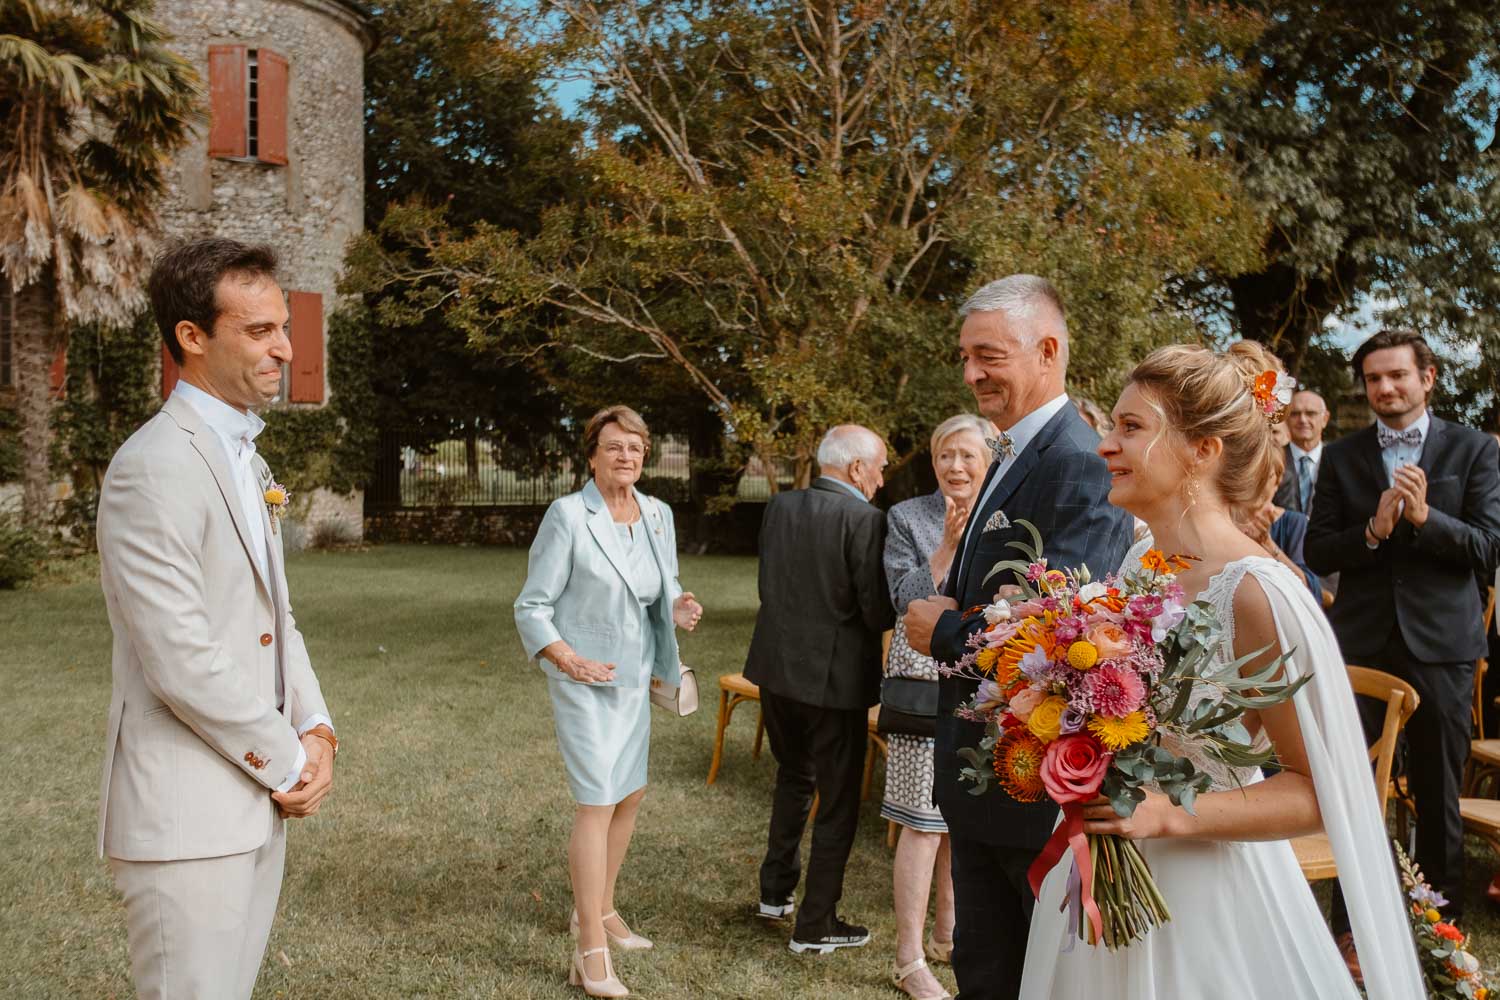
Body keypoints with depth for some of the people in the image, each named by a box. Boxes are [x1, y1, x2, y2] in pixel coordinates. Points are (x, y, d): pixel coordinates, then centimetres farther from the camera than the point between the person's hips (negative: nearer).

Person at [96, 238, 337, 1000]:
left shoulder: (244, 458, 14)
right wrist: (289, 764, -11)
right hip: (186, 815, -9)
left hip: (255, 804, 9)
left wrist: (315, 732, 2)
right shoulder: (153, 466, -17)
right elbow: (180, 660, -22)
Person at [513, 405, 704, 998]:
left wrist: (679, 609, -8)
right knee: (597, 802, -11)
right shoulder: (568, 514, -13)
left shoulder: (658, 515, 3)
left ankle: (598, 910, 36)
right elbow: (532, 606, -12)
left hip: (635, 677, 7)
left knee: (630, 795, 16)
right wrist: (569, 660, -25)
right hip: (584, 679, -7)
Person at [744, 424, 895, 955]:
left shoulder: (779, 507, 1)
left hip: (777, 668, 7)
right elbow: (878, 613, -18)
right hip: (833, 677, -6)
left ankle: (776, 891, 36)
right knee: (837, 801, 9)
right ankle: (815, 925, 17)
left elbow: (769, 584, 9)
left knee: (793, 777, 27)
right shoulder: (864, 520, -18)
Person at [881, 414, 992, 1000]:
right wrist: (948, 544, -19)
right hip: (927, 681, -4)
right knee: (924, 823, -3)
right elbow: (907, 601, -11)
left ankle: (948, 935, 30)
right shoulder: (907, 517, -2)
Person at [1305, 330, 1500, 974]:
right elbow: (1317, 553, 1)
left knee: (1438, 792, 9)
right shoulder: (1341, 457, 5)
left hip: (1441, 639, -1)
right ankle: (1354, 926, 18)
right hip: (1362, 638, 1)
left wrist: (1424, 516, -22)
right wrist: (1372, 531, -17)